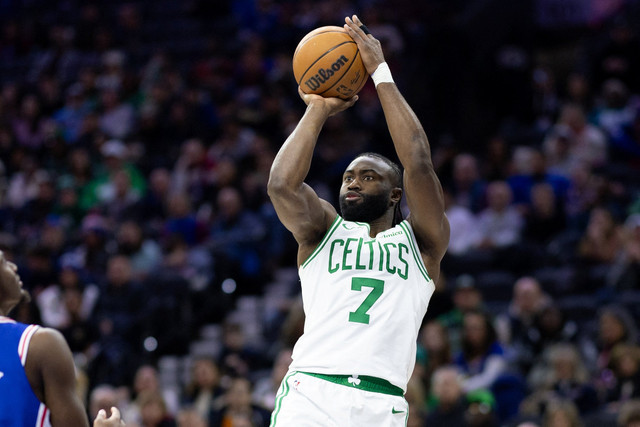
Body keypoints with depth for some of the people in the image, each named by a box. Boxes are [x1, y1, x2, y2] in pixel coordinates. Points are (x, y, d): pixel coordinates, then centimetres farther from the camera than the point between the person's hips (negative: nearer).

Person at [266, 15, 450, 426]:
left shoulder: (421, 242, 15)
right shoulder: (323, 231, 19)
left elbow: (419, 164, 1)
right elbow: (282, 185, -1)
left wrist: (381, 73, 3)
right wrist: (317, 111, 8)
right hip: (311, 390, 0)